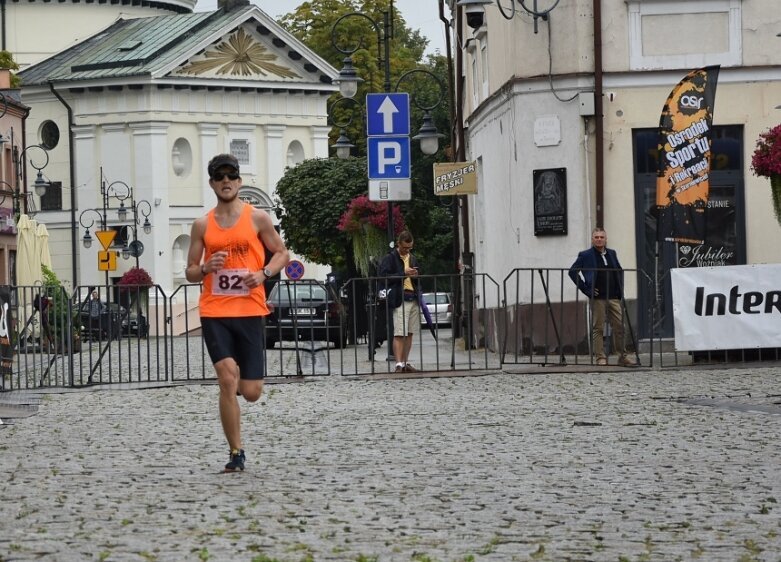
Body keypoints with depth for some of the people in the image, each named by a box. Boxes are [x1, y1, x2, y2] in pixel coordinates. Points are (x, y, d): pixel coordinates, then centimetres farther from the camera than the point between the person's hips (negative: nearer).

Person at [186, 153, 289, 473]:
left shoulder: (257, 218, 3)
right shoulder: (203, 225, 6)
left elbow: (281, 253, 10)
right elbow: (190, 273, 11)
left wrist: (264, 273, -9)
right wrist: (207, 267, -12)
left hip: (249, 311, 0)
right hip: (214, 312, 0)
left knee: (251, 393, -1)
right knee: (227, 379, -17)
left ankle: (241, 379, 39)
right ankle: (236, 453, -6)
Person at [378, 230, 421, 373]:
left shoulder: (412, 258, 20)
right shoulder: (390, 258, -2)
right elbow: (384, 276, -13)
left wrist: (415, 275, 7)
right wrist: (403, 274, -17)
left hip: (413, 298, 7)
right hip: (400, 299, -7)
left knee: (409, 333, 9)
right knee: (399, 334, -11)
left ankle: (405, 363, 15)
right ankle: (399, 364, -15)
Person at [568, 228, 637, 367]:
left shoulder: (612, 254, 14)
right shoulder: (586, 255, 0)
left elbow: (620, 271, 25)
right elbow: (572, 271, -2)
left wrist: (620, 290, 12)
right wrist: (585, 289, -7)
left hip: (614, 297, 4)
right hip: (598, 298, -4)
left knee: (619, 326, 2)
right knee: (597, 328, -2)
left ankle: (623, 356, 8)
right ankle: (600, 357, 2)